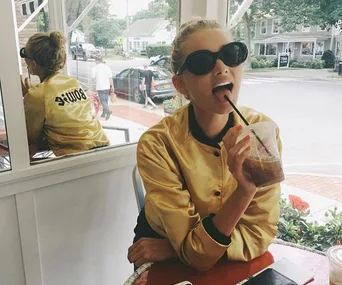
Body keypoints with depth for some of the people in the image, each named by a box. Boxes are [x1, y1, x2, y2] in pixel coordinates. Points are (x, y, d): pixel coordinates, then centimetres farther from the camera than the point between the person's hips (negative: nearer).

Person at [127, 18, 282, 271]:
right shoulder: (158, 144, -23)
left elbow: (260, 235, -14)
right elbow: (197, 255, -22)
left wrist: (169, 249, -19)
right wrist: (245, 189, -36)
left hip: (233, 263, 3)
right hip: (167, 268, -3)